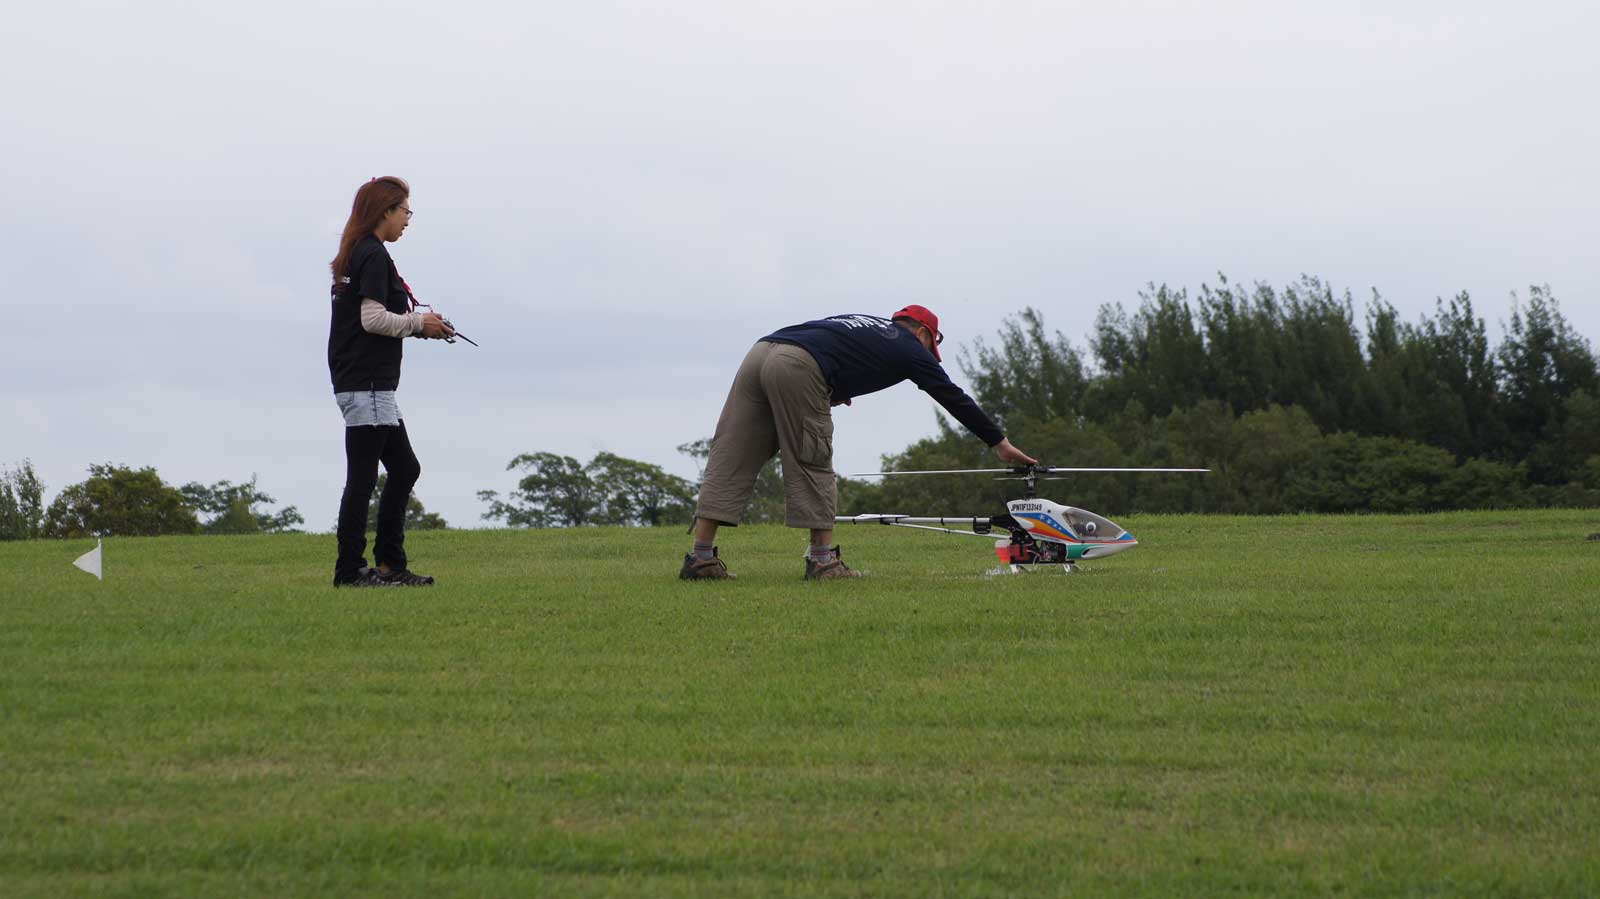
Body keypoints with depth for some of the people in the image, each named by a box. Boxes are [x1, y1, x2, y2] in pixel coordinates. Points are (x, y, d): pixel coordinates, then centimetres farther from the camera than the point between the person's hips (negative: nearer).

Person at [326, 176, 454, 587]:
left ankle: (390, 564, 16)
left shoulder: (357, 255, 18)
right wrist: (419, 324, -8)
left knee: (404, 469, 14)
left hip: (366, 384, 11)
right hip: (367, 385, -11)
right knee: (362, 477, -7)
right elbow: (373, 318, -20)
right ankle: (350, 569, -5)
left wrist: (418, 323, 11)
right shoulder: (374, 256, -13)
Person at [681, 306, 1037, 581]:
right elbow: (953, 397, 24)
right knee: (812, 466, 7)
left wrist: (833, 389, 26)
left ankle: (701, 557, 0)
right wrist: (999, 443, 30)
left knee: (729, 459, 3)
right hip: (798, 369, -7)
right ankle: (823, 560, 10)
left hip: (760, 350, 7)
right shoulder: (910, 346, 20)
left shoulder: (861, 323, 37)